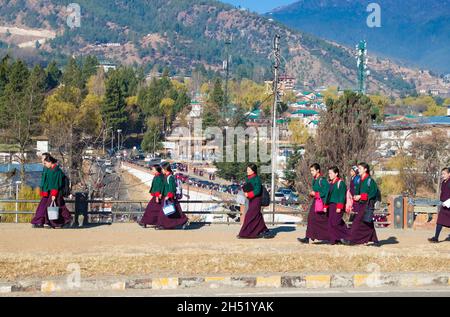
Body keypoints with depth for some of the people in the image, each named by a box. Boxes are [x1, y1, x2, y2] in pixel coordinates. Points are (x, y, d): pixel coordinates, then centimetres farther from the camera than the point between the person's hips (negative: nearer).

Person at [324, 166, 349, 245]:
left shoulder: (341, 183, -8)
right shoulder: (330, 183, 16)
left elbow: (342, 196, -13)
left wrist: (339, 207, -19)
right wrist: (326, 206, 15)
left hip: (338, 206, -8)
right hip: (331, 206, 8)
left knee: (334, 222, -14)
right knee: (330, 223, 4)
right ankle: (335, 240, 9)